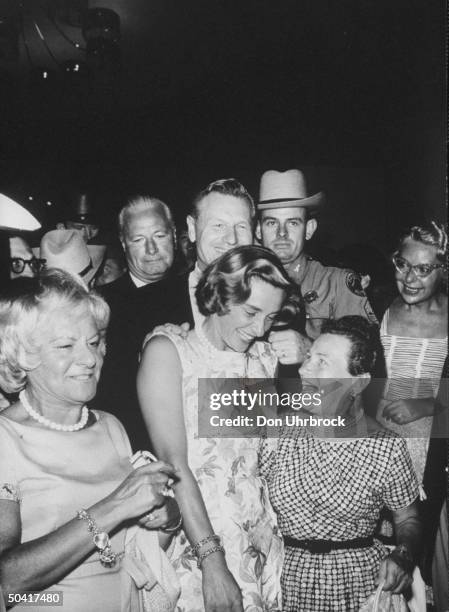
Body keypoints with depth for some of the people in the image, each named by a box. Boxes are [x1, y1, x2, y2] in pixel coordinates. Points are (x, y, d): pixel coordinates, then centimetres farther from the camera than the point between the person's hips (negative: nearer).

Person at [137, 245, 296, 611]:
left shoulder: (265, 358, 8)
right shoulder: (167, 351, -9)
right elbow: (173, 461, -17)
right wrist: (213, 561, -21)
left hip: (260, 535, 5)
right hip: (192, 541, -4)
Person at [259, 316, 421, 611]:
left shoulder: (388, 448, -9)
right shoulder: (278, 433, -5)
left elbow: (408, 520, 4)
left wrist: (403, 556, -13)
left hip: (358, 581, -1)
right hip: (287, 579, 1)